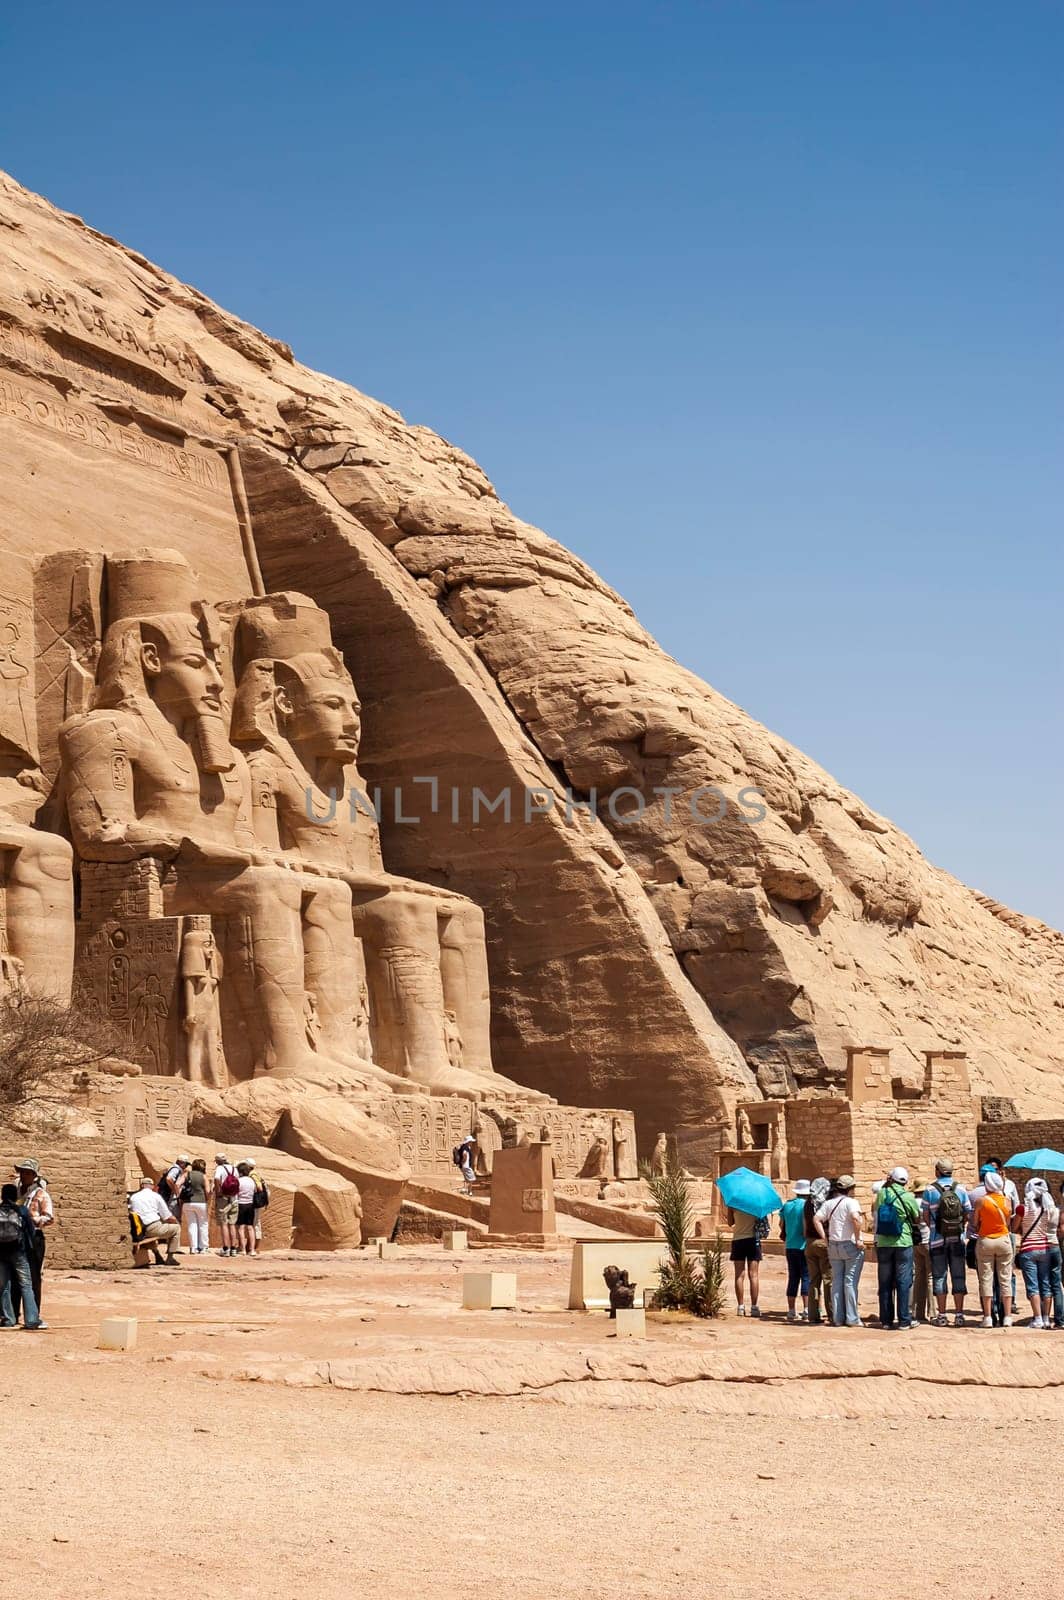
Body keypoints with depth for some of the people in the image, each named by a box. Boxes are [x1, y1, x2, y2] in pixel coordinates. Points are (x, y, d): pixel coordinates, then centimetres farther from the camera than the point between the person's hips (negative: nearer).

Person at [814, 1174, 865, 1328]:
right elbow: (855, 1218, -26)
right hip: (851, 1246, -5)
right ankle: (852, 1319, 0)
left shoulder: (829, 1203, 8)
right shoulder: (851, 1202, -9)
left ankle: (838, 1318, 11)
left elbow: (816, 1219, 0)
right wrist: (858, 1239, -18)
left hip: (834, 1246, 5)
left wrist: (825, 1238, 2)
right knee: (850, 1282, -1)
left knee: (836, 1282, 10)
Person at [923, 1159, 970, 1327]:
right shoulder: (961, 1189, 0)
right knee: (958, 1277, 6)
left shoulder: (930, 1190, -4)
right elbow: (967, 1214, 3)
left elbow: (925, 1216, -1)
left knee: (939, 1277, 5)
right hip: (957, 1239, 1)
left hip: (938, 1239, -1)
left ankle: (942, 1315, 4)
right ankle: (959, 1314, 4)